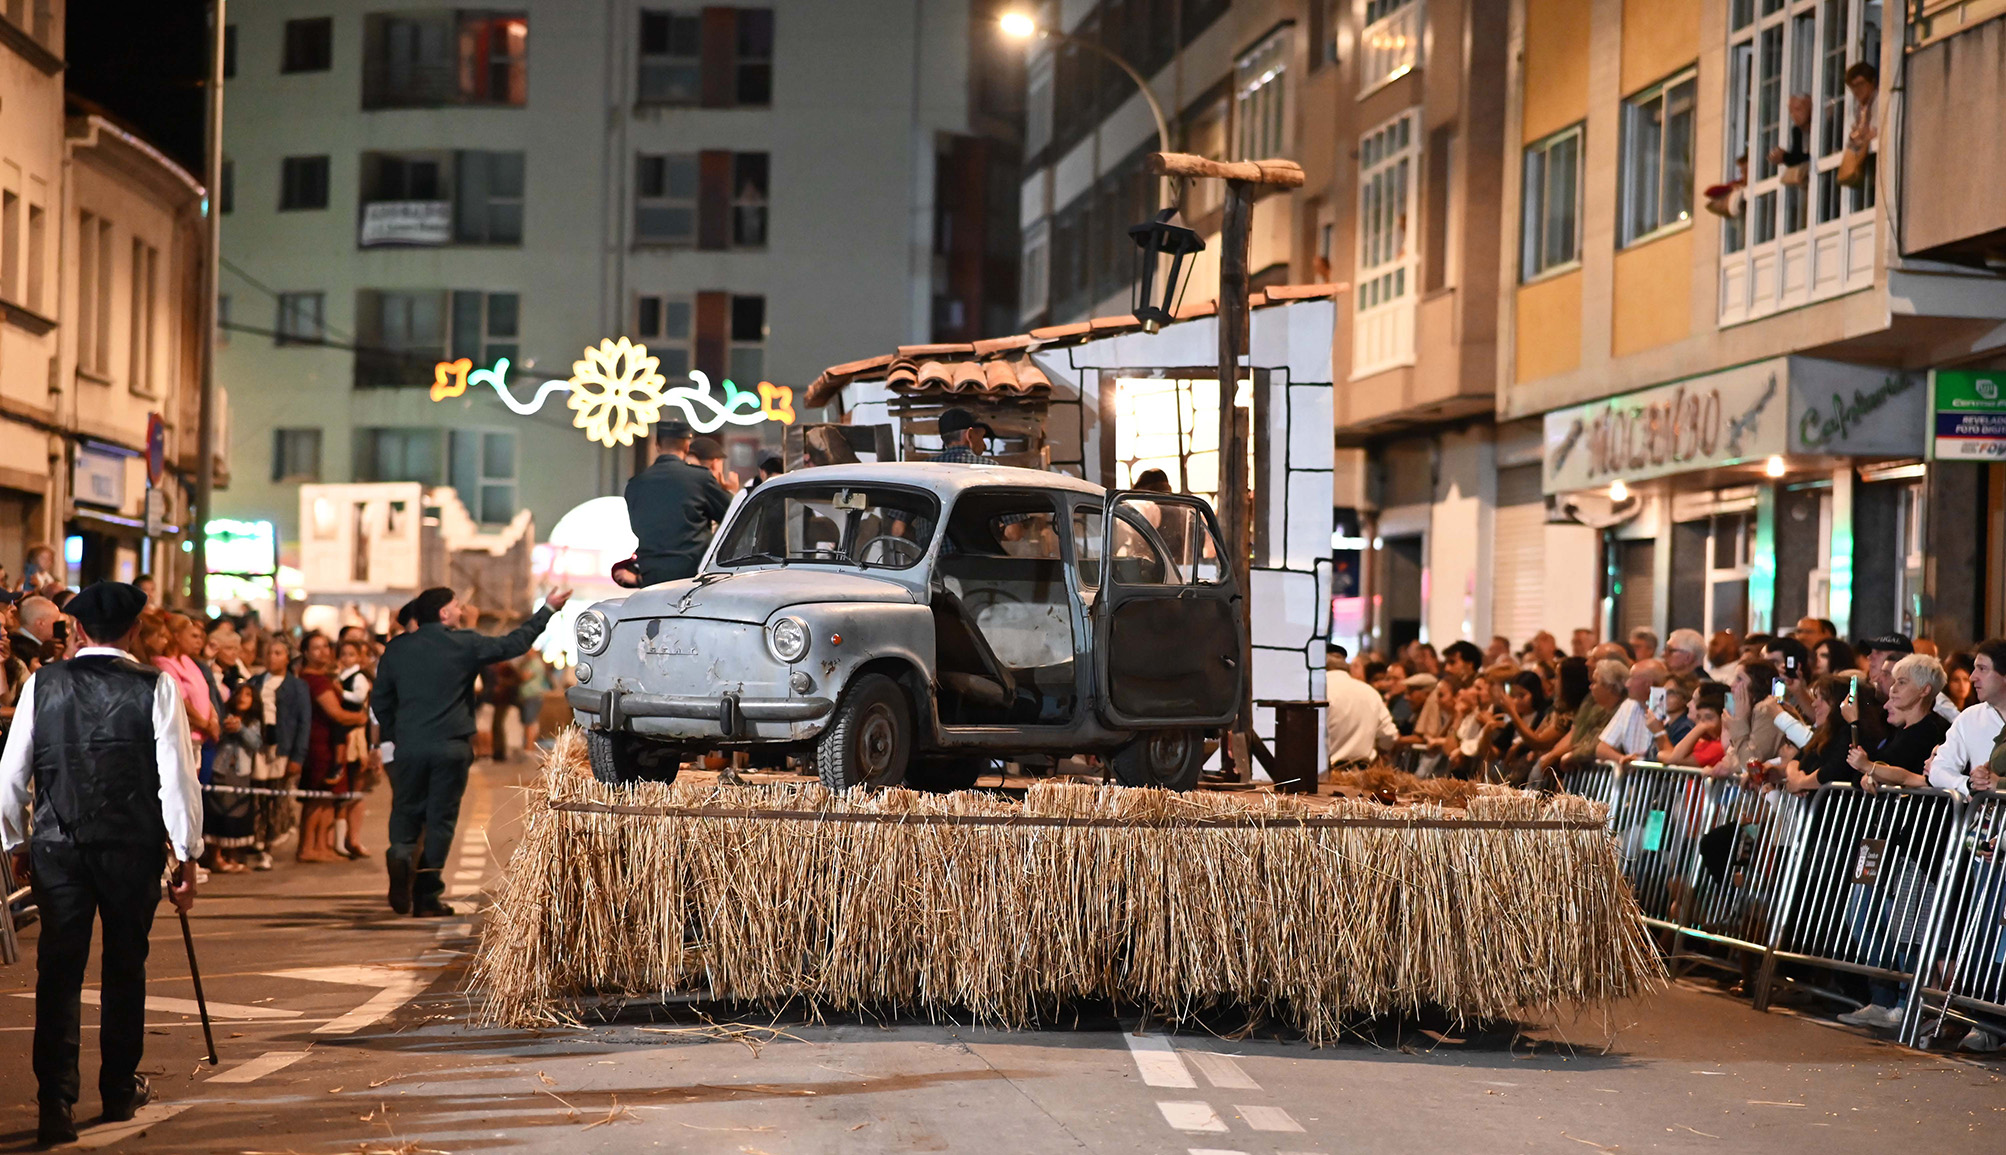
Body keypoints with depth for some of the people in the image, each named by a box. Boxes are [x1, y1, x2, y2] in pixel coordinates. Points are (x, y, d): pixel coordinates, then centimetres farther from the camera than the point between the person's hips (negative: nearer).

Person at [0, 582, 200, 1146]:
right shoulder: (155, 687, -5)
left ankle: (56, 1101, -10)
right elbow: (177, 777, -7)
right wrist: (187, 856, 1)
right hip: (133, 846, 0)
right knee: (125, 968, 15)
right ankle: (120, 1091, 26)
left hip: (56, 846, 1)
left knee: (58, 972, 2)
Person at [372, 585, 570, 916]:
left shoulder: (397, 648, 7)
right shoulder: (466, 644, -2)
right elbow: (514, 644, 7)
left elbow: (380, 699, 12)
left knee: (406, 812, 13)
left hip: (409, 747, 2)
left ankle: (401, 854, -19)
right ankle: (427, 895, 2)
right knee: (441, 818, 4)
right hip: (451, 748, -2)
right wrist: (548, 609, 17)